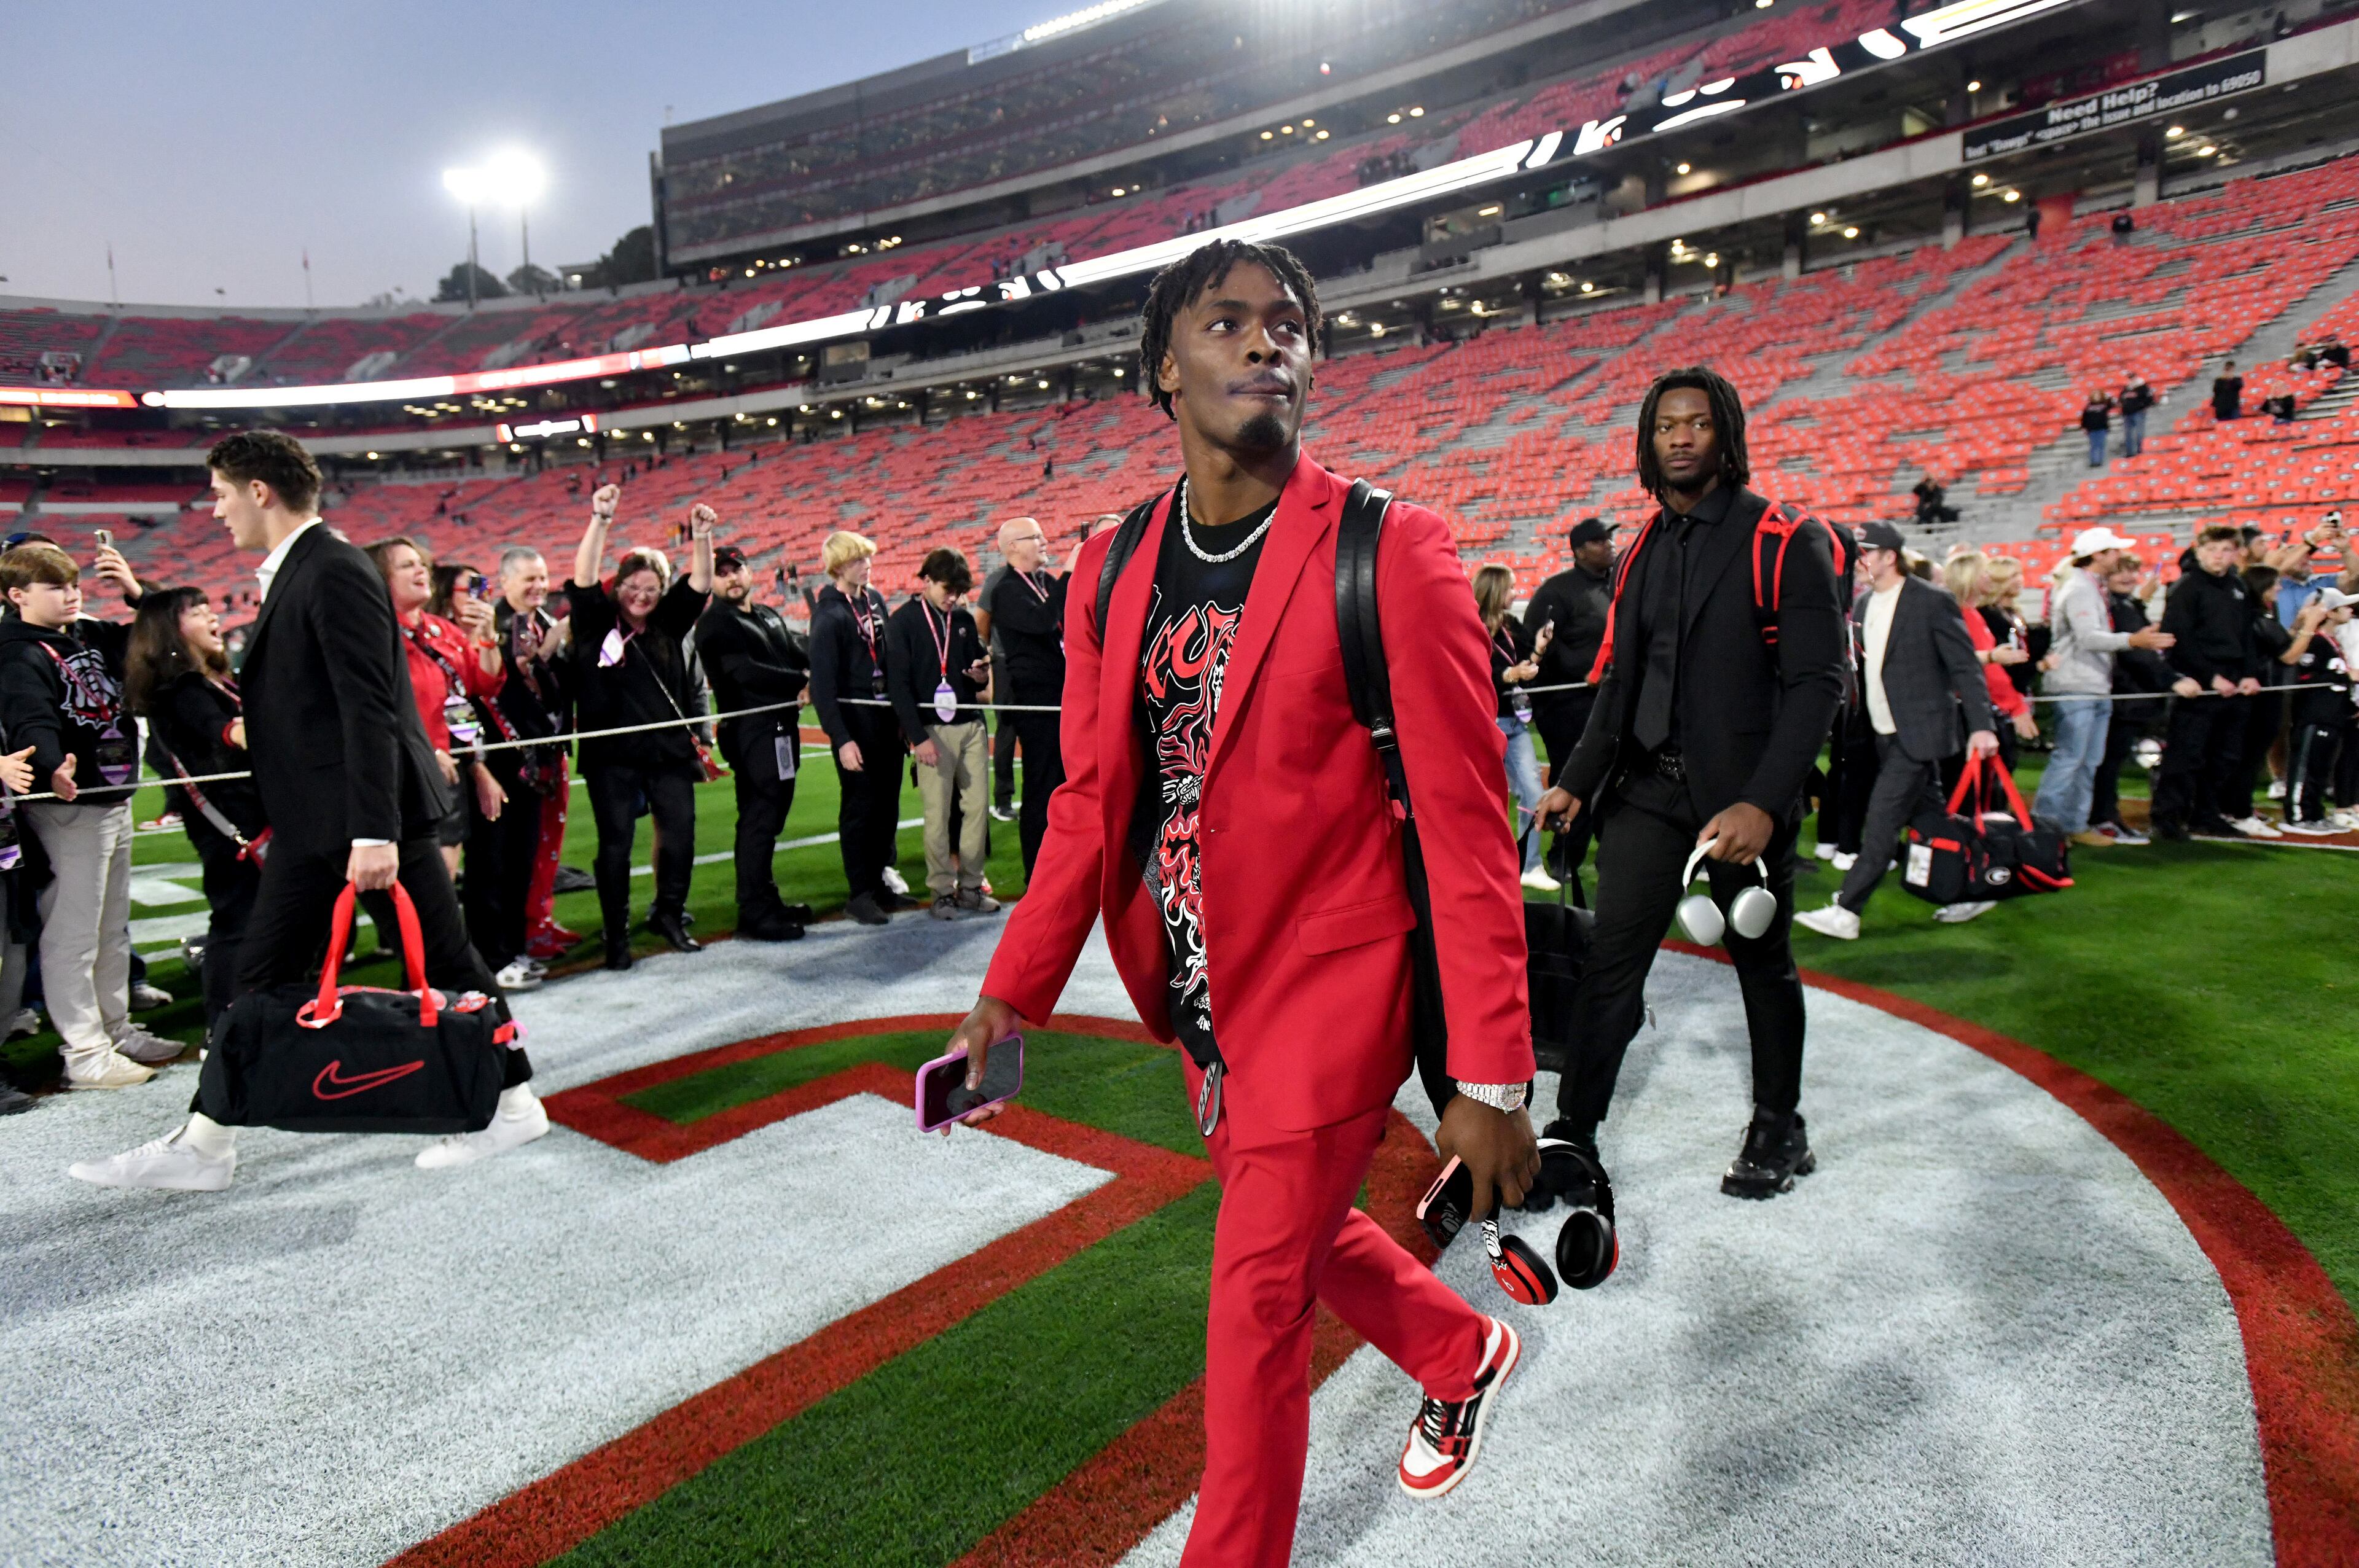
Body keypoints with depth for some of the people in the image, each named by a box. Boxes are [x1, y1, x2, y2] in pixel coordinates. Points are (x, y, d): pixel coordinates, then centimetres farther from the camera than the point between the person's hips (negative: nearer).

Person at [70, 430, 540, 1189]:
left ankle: (512, 1103, 16)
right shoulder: (294, 572, 15)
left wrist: (374, 831, -27)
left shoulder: (336, 570, -15)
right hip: (314, 817, 10)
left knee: (444, 959, 2)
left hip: (368, 813, -10)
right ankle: (202, 1146, 21)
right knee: (261, 975, 12)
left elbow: (370, 707, -23)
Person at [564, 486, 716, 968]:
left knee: (680, 834, 3)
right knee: (616, 844, 2)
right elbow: (583, 579, -13)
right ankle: (617, 936, 11)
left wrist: (702, 538, -11)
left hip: (669, 748, 3)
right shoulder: (597, 622, 1)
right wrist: (600, 521, -20)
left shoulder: (668, 624, 11)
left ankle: (669, 914, 23)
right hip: (612, 753, -3)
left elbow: (700, 584, 3)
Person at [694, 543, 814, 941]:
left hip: (782, 727, 8)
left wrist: (810, 679, -8)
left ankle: (767, 898, 22)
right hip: (750, 732, -8)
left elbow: (801, 658, 15)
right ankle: (753, 912, -3)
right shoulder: (714, 625, -5)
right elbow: (746, 673, -16)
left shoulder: (771, 617, 20)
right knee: (759, 820, -8)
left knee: (772, 817, 13)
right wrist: (802, 681, -10)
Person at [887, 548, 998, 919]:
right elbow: (899, 684, -7)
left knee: (978, 805, 3)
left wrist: (981, 676, -5)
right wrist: (917, 737, -13)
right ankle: (942, 891, 8)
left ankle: (970, 886, 13)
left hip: (971, 724, 5)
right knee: (937, 813, -3)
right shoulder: (902, 622, -3)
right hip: (933, 730, -4)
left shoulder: (964, 619, 12)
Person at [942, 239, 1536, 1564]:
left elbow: (1466, 831, -16)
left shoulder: (1391, 556, -15)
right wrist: (1016, 990, 0)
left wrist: (1491, 1079, -17)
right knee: (1295, 1227, 25)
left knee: (1257, 1301, 5)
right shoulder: (1113, 570, 1)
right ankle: (1465, 1356, 55)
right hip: (1200, 992, 6)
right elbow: (1091, 799, 6)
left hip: (1328, 989, -6)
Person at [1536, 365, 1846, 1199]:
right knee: (1608, 960, -2)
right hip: (1647, 788, 4)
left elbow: (1817, 681, -12)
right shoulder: (1641, 552, 12)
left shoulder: (1785, 543, -6)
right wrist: (1577, 782, 6)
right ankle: (1574, 1131, 4)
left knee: (1763, 965, 12)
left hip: (1742, 796, -4)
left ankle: (1779, 1131, 30)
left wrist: (1763, 802, -22)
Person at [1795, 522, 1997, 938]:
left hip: (1919, 733, -7)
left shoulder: (1932, 602, -11)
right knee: (1930, 817, 16)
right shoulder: (1863, 604, 10)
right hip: (1886, 733, 7)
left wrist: (1981, 726, -17)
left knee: (1882, 820, -10)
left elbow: (1966, 667, -11)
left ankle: (1846, 912, -9)